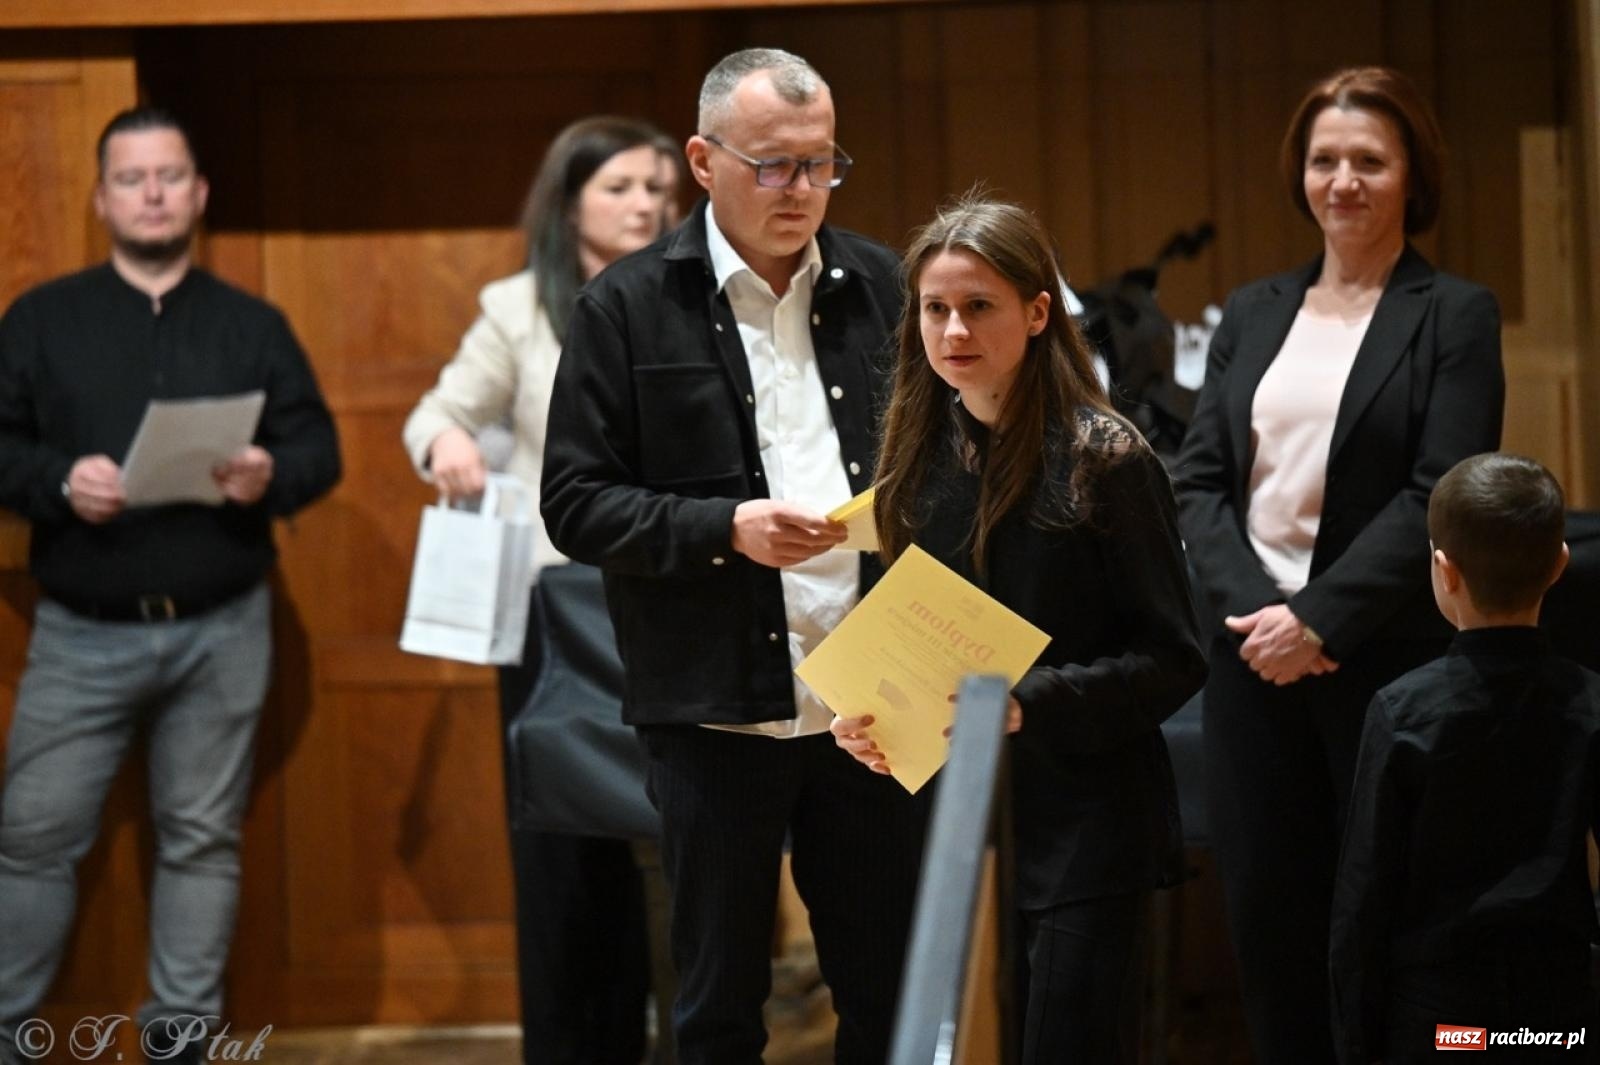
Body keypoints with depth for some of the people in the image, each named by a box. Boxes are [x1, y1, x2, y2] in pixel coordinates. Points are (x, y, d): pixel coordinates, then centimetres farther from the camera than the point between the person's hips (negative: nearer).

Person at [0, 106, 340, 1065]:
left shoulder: (253, 324, 8)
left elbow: (320, 448, 6)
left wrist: (272, 475, -16)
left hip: (221, 629, 1)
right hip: (83, 632, -1)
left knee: (203, 836, 6)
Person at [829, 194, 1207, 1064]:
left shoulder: (1104, 460, -8)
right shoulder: (920, 456, 8)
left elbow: (1171, 658, -10)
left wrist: (1030, 706, -22)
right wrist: (867, 714, -4)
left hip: (1084, 825, -5)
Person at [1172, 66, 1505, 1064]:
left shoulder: (1455, 315, -1)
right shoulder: (1253, 314, 13)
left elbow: (1441, 495, -10)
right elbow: (1201, 479, 7)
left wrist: (1319, 620, -16)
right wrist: (1253, 608, -10)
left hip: (1387, 655, -4)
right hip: (1256, 647, 4)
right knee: (1267, 907, 5)